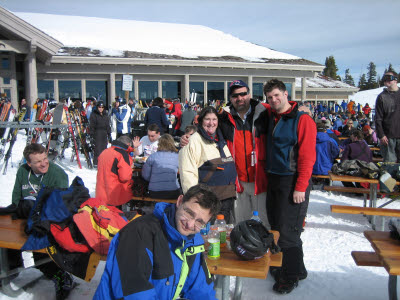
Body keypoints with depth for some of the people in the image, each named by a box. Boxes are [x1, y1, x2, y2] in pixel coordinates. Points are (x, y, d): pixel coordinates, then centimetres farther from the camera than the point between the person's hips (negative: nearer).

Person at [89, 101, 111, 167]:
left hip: (104, 134, 5)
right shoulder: (94, 114, 1)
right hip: (97, 133, -5)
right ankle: (96, 162, -3)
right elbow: (91, 125, -4)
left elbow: (108, 125, 21)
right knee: (98, 148, -9)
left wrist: (109, 134, 17)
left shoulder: (105, 115, 17)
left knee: (104, 148, 5)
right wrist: (92, 134, -11)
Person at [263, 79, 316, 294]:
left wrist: (301, 188, -19)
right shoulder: (271, 117, 10)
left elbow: (307, 156, -15)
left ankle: (292, 276, 15)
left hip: (292, 182, -7)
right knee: (276, 225, 13)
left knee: (288, 231, -4)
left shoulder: (302, 119, -11)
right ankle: (295, 268, 30)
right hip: (273, 180, 8)